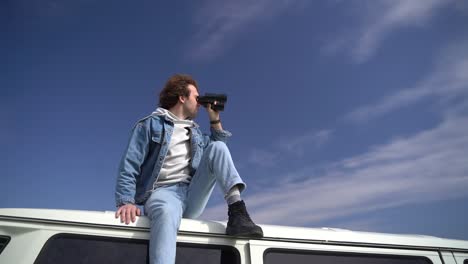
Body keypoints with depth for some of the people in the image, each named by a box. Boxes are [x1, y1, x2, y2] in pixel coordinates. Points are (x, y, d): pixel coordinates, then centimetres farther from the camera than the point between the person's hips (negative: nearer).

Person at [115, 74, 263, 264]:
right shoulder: (150, 124, 6)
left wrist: (215, 120, 19)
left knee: (217, 147, -9)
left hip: (192, 195, 5)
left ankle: (236, 211, -25)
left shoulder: (195, 130, 24)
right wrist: (127, 201, -19)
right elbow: (129, 165, -2)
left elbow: (217, 153, 26)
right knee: (168, 212, -41)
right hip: (163, 192, -5)